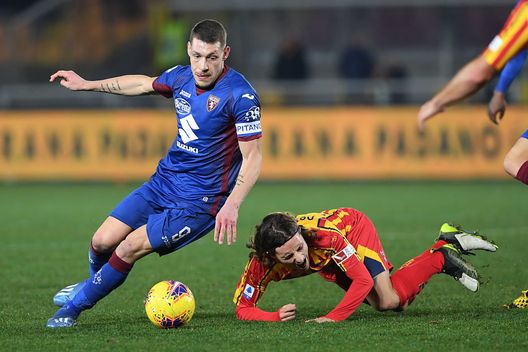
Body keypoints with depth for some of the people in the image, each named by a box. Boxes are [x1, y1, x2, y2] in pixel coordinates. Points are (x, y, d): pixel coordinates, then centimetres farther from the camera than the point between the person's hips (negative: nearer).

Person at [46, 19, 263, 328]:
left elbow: (253, 157, -19)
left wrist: (232, 205, -31)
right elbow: (144, 83, 22)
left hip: (198, 200, -6)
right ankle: (95, 282, 37)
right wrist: (87, 84, 27)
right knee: (103, 241, 2)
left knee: (129, 249, -13)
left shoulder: (240, 95, -21)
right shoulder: (181, 77, -1)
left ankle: (74, 306, 8)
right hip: (164, 179, 6)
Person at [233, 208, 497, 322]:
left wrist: (334, 317, -52)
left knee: (389, 300, -22)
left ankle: (442, 257, 4)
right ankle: (447, 244, 26)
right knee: (389, 304, 8)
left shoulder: (324, 236, -45)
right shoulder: (260, 264, -37)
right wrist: (275, 317, -52)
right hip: (327, 262, 4)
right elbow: (242, 308, -32)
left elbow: (363, 279, -42)